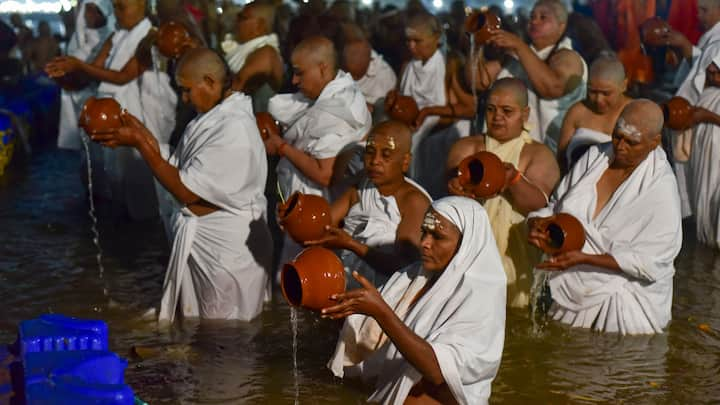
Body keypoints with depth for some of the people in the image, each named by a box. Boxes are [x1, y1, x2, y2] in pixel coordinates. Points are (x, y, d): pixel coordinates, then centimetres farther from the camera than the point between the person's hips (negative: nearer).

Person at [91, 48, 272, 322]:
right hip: (202, 240, 9)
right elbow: (179, 172, 5)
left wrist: (140, 143, -18)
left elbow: (186, 190, -23)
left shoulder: (233, 130, -25)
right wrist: (142, 135, -4)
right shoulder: (214, 116, 4)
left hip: (227, 250, -9)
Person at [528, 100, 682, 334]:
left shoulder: (661, 186, -15)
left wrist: (584, 258, -24)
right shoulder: (595, 156, 2)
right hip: (571, 291, 5)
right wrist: (537, 222, -13)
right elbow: (556, 205, 11)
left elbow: (651, 261, -18)